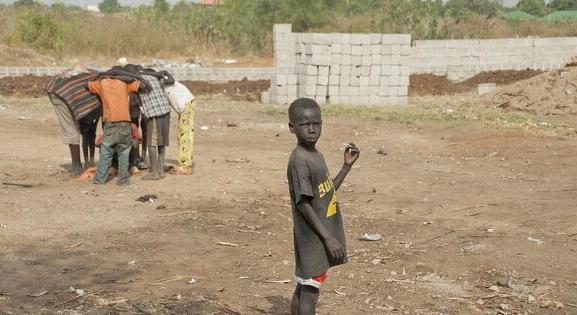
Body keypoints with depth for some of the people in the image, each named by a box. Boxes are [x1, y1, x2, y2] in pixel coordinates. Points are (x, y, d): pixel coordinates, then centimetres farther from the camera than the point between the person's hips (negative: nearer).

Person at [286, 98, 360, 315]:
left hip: (321, 237, 9)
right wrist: (328, 238, -21)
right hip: (312, 238, -9)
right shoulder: (299, 161, -18)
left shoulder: (316, 156, 10)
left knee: (304, 286, 16)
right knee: (310, 290, -5)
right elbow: (303, 204, -21)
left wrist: (347, 165, 11)